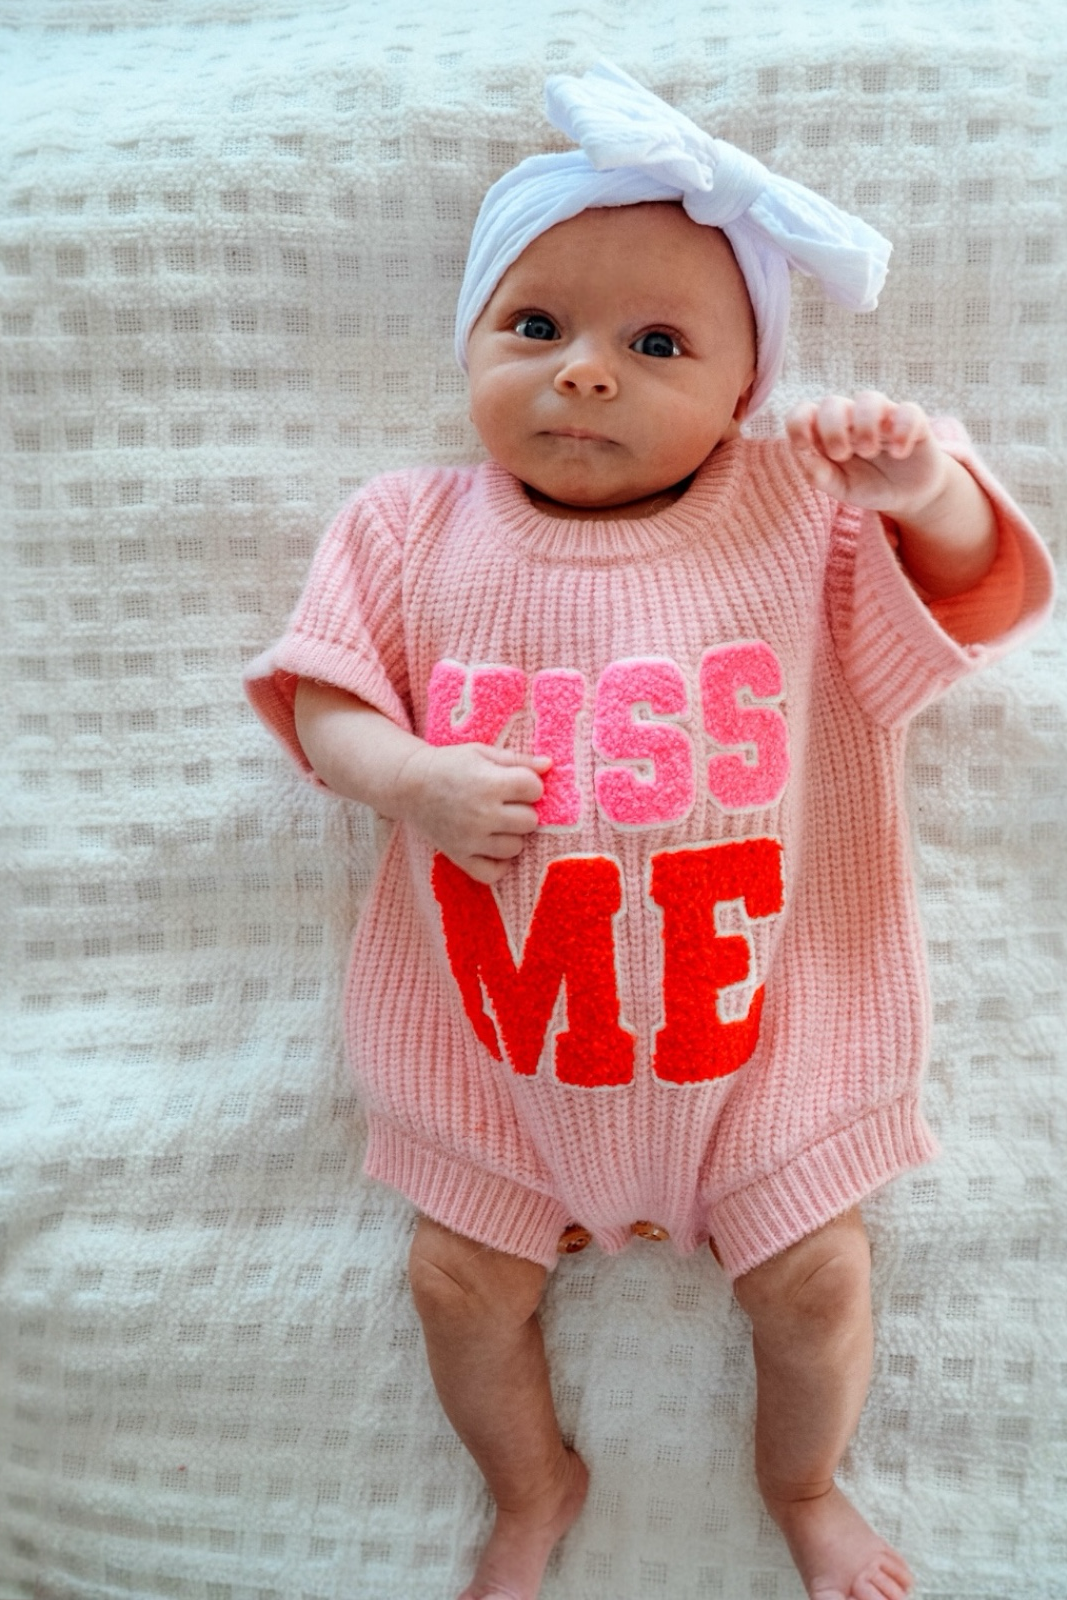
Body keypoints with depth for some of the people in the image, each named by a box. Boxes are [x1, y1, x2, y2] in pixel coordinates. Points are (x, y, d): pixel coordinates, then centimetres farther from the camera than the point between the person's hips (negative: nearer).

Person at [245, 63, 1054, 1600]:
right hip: (495, 1025, 1)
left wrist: (931, 493, -29)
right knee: (462, 1283, 12)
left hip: (757, 1016, -1)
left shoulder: (803, 518, -8)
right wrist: (412, 779, -24)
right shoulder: (414, 531, -6)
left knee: (812, 1278, 11)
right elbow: (322, 699, -3)